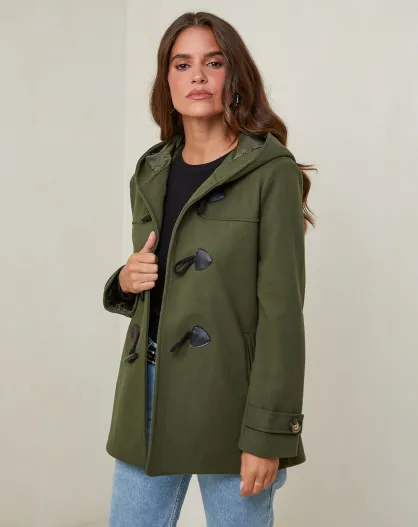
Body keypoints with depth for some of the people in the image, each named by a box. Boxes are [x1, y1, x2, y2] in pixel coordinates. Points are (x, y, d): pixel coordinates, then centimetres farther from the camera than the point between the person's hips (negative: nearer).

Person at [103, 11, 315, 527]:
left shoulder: (271, 172, -8)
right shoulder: (150, 174, 11)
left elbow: (281, 309, -12)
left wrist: (267, 434, -15)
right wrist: (125, 281, -2)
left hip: (228, 397, -5)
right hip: (149, 391, 6)